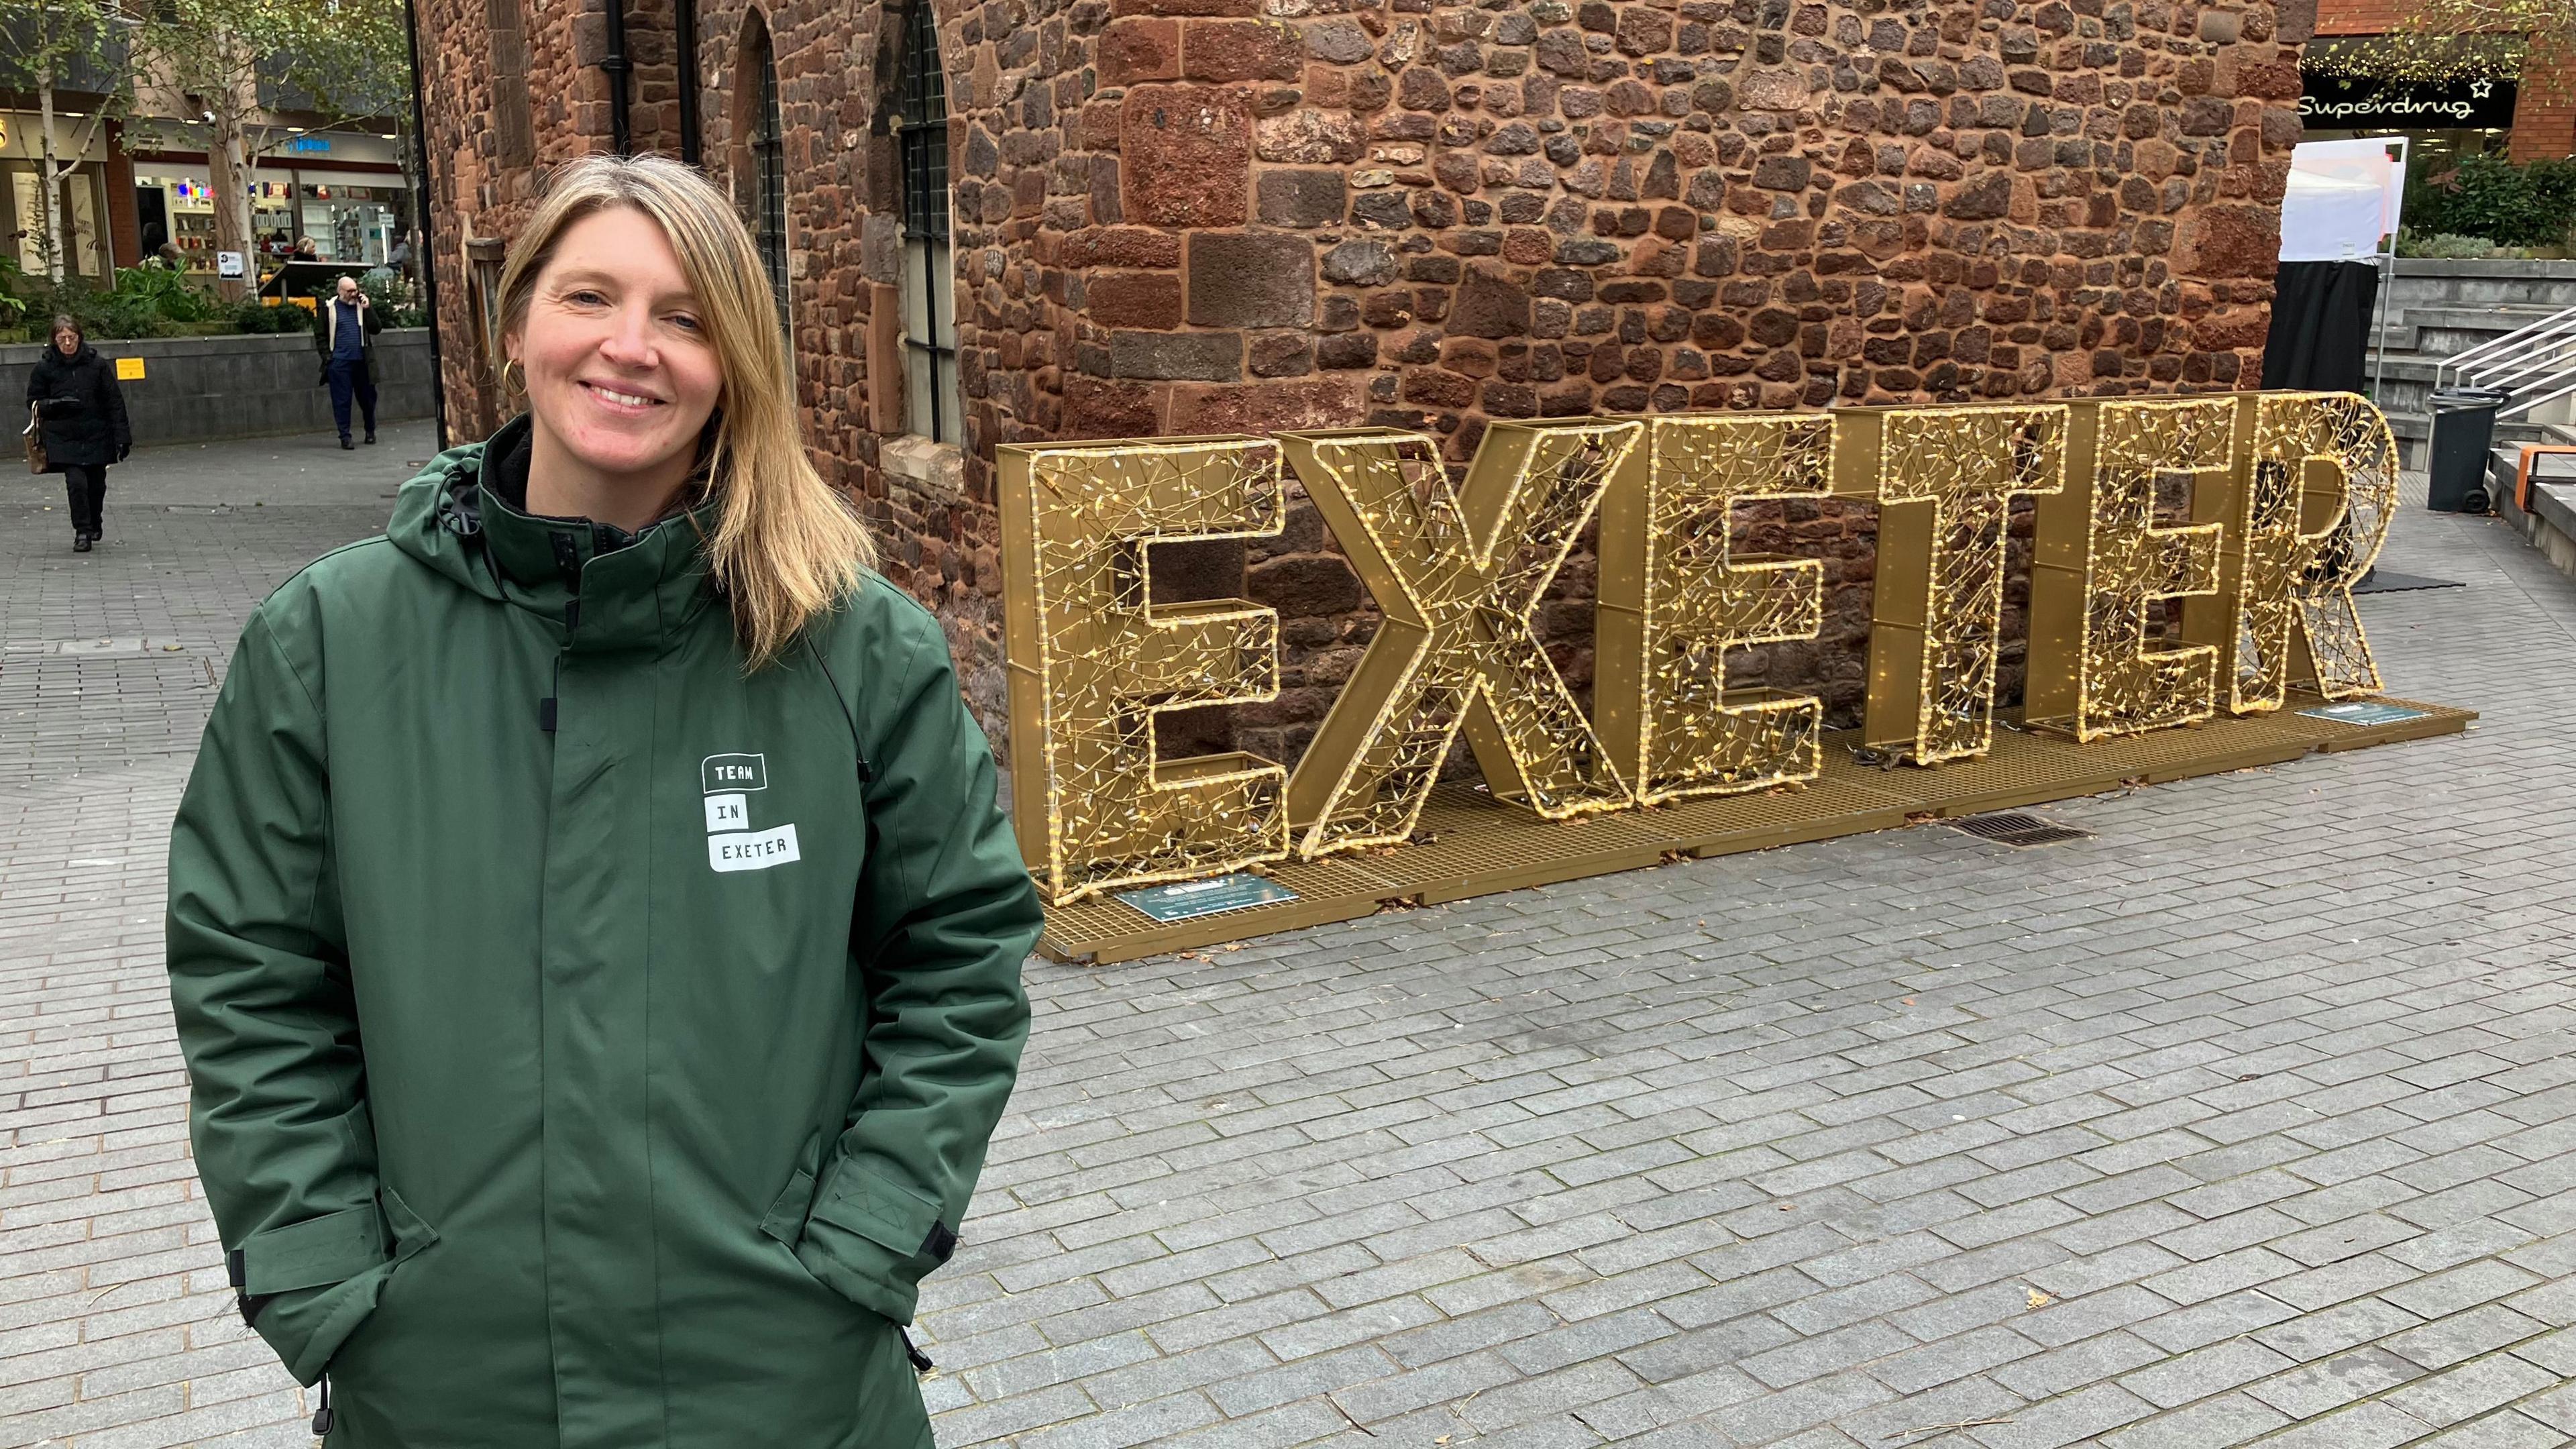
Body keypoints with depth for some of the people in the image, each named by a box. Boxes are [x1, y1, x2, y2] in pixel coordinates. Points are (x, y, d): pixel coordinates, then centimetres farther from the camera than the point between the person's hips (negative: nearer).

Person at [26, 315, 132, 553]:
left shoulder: (97, 364, -2)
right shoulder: (44, 367, -1)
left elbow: (115, 402, 1)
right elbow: (34, 402, 7)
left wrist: (122, 436, -4)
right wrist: (55, 404, -15)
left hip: (97, 436, 1)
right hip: (64, 438, -1)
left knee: (96, 484, 11)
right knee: (76, 483, -15)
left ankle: (95, 523, 37)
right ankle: (82, 532, -4)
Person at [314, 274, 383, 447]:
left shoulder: (361, 305, 8)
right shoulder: (329, 308, 1)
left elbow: (376, 329, 2)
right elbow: (320, 334, 5)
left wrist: (367, 309, -8)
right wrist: (327, 357, -3)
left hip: (362, 361, 2)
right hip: (339, 362, -2)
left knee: (367, 398, 10)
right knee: (341, 400, -1)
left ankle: (370, 431, 28)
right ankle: (345, 436, 4)